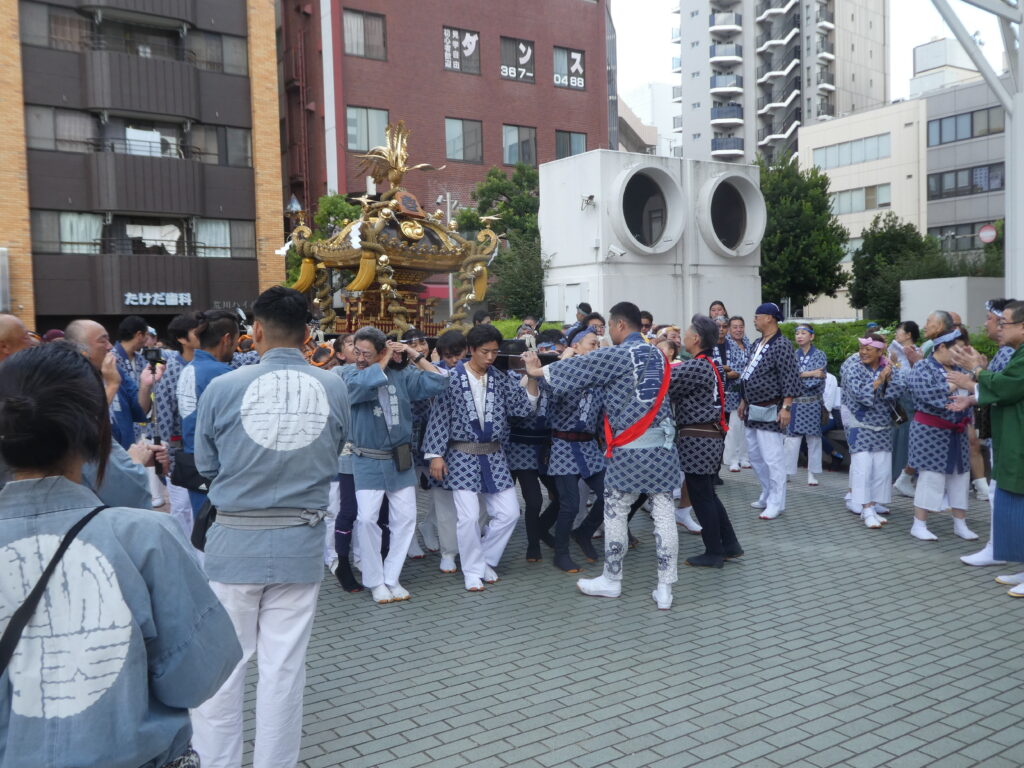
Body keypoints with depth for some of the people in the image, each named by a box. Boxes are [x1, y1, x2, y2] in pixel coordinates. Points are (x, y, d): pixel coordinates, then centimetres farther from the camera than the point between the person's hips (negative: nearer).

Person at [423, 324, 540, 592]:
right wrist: (435, 454, -10)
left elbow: (523, 407, 0)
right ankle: (473, 571, 13)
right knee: (469, 517, -7)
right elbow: (439, 416, -6)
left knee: (509, 513, 3)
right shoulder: (453, 378, -6)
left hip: (493, 455, 4)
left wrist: (533, 379, -14)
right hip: (462, 455, -4)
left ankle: (486, 560, 24)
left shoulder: (499, 379, 6)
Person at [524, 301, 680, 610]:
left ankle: (611, 580, 21)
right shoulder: (657, 355, 14)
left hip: (630, 447, -6)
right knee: (664, 513, 4)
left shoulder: (617, 354, -9)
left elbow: (577, 369, -1)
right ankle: (665, 588, 7)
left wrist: (535, 371, 14)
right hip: (664, 443, 7)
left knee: (615, 512, 8)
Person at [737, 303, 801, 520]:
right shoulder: (757, 344, 14)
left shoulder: (782, 345, -13)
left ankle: (776, 503, 3)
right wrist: (744, 401, 22)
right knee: (755, 456, 16)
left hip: (770, 411, -9)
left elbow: (790, 379, -18)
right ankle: (767, 495, 28)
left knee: (773, 459, -5)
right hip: (753, 410, 9)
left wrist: (786, 407, -22)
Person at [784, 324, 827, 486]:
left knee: (813, 438, 3)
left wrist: (799, 376, -10)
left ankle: (812, 474, 10)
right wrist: (810, 374, -15)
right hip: (794, 402, 1)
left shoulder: (820, 355, 3)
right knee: (792, 438, -2)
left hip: (813, 403, -1)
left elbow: (818, 379, -10)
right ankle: (787, 472, 2)